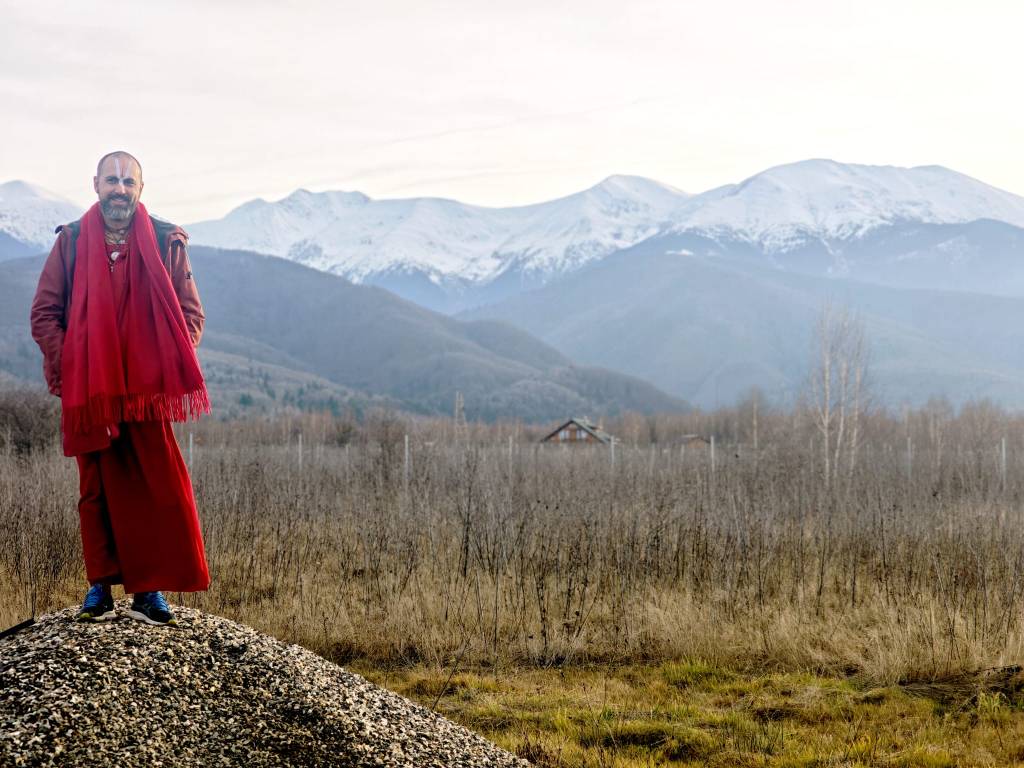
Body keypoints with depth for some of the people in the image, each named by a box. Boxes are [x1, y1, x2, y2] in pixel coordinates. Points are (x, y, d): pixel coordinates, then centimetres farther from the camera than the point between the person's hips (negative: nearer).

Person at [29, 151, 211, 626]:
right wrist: (67, 367, -5)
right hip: (89, 391, 1)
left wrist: (168, 368, -7)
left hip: (147, 391, 0)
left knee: (156, 489, -4)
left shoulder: (166, 242, 4)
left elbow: (190, 313, 5)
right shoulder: (72, 242, 5)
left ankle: (149, 588, 4)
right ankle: (101, 585, 13)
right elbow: (44, 313, 6)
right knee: (97, 488, 6)